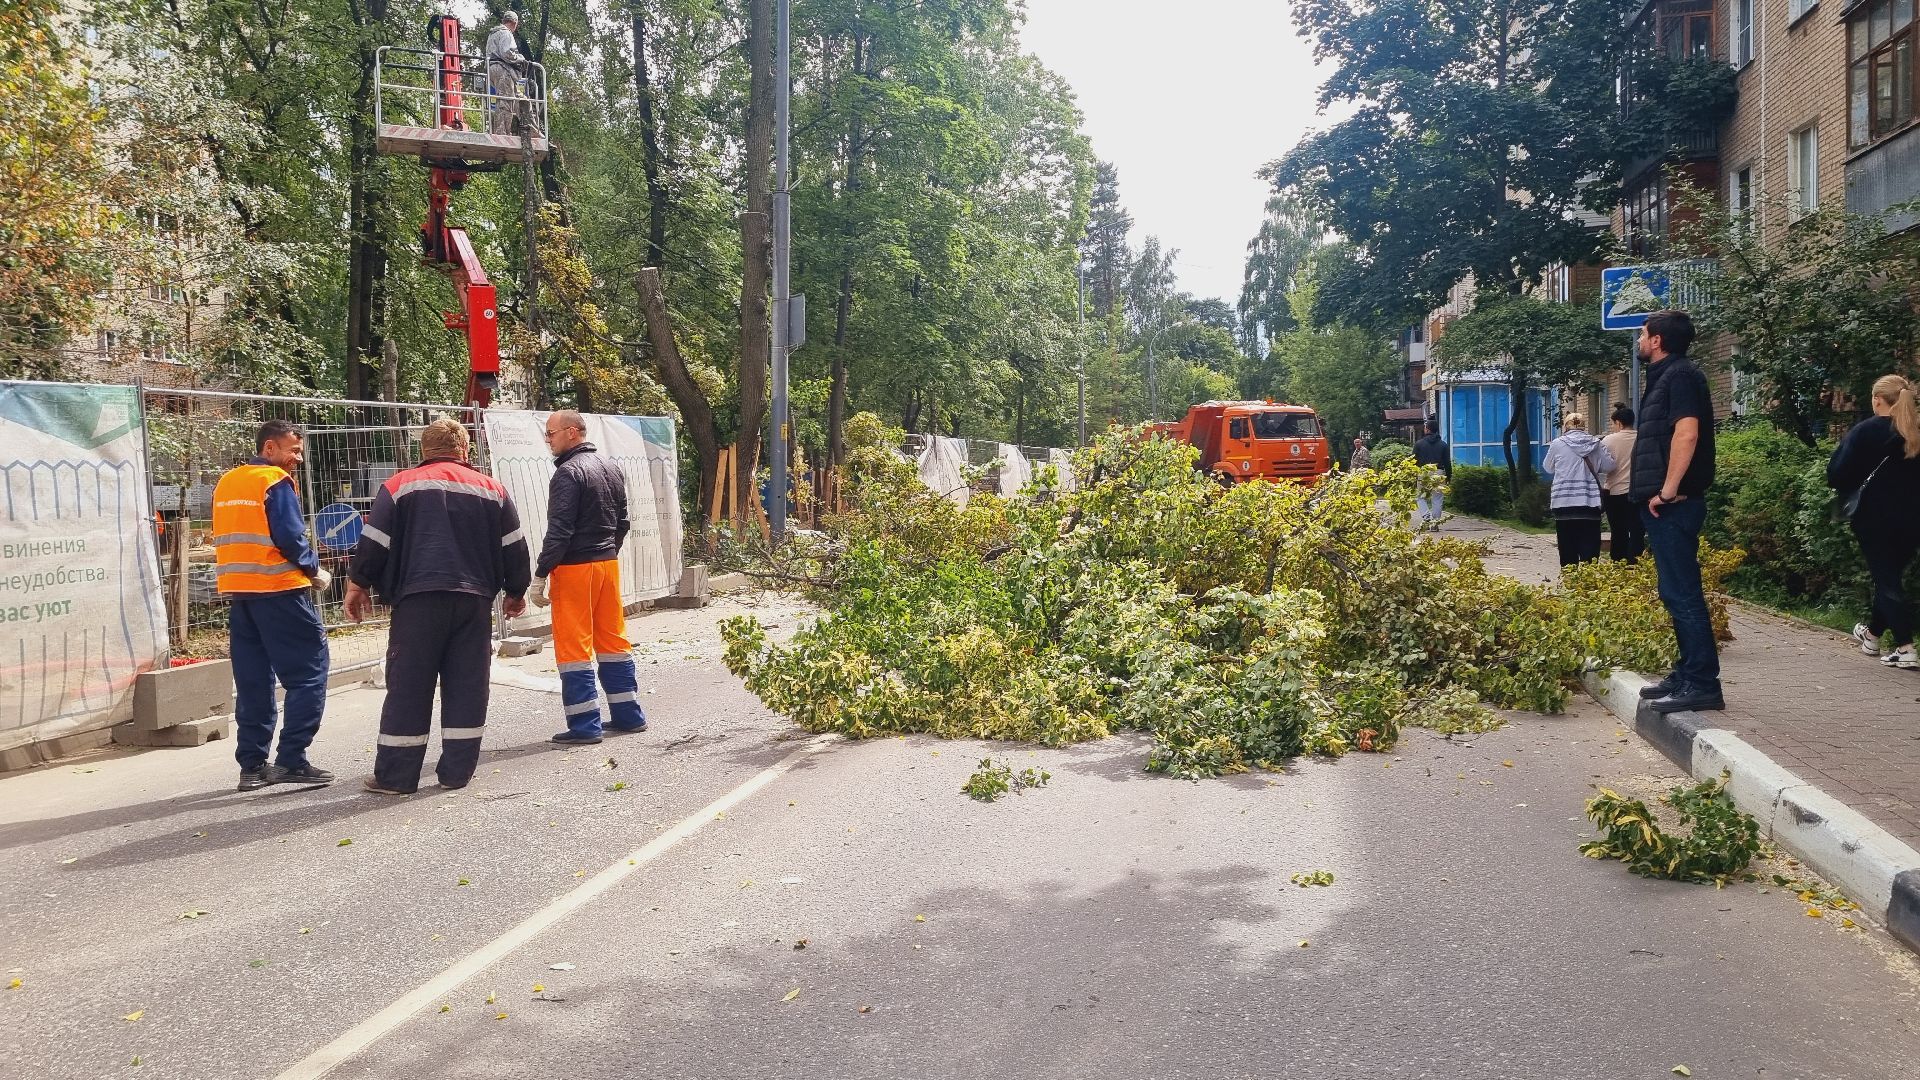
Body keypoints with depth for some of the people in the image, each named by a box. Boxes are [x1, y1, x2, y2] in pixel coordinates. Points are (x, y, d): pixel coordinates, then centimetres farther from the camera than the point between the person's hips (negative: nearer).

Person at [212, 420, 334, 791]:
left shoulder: (226, 482, 15)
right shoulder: (276, 482, -9)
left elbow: (233, 538, 17)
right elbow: (290, 538, -15)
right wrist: (315, 570, 0)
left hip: (236, 591, 8)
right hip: (279, 590, -8)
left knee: (252, 681, 11)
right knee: (309, 671, -3)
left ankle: (252, 764, 14)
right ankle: (291, 760, -8)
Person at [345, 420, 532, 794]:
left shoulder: (400, 486, 5)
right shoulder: (492, 489, 11)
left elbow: (374, 543, 3)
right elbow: (514, 548, 13)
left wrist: (357, 584, 16)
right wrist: (516, 591, 25)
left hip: (419, 599, -2)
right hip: (475, 599, 2)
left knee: (408, 688, 3)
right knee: (467, 686, 7)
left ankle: (395, 775, 5)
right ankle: (457, 771, 8)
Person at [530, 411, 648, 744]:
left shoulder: (569, 473, -14)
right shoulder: (612, 468, 11)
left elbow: (559, 531, -19)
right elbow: (622, 522, 17)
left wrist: (539, 576, -16)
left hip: (575, 568, -8)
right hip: (609, 563, 8)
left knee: (573, 647, -2)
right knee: (612, 640, 14)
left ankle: (584, 726, -2)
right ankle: (628, 715, 17)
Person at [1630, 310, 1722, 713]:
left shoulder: (1680, 374, -10)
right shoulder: (1664, 377, 20)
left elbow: (1686, 433, -23)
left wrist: (1668, 490, -23)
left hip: (1673, 504, -10)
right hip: (1663, 504, 10)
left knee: (1681, 592, -9)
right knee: (1676, 591, 14)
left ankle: (1701, 683, -6)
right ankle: (1688, 674, 21)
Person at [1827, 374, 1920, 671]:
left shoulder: (1867, 431, -11)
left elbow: (1837, 474, -11)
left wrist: (1850, 489, 8)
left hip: (1877, 518, -5)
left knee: (1886, 580, -1)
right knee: (1891, 575, 19)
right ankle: (1872, 633, 35)